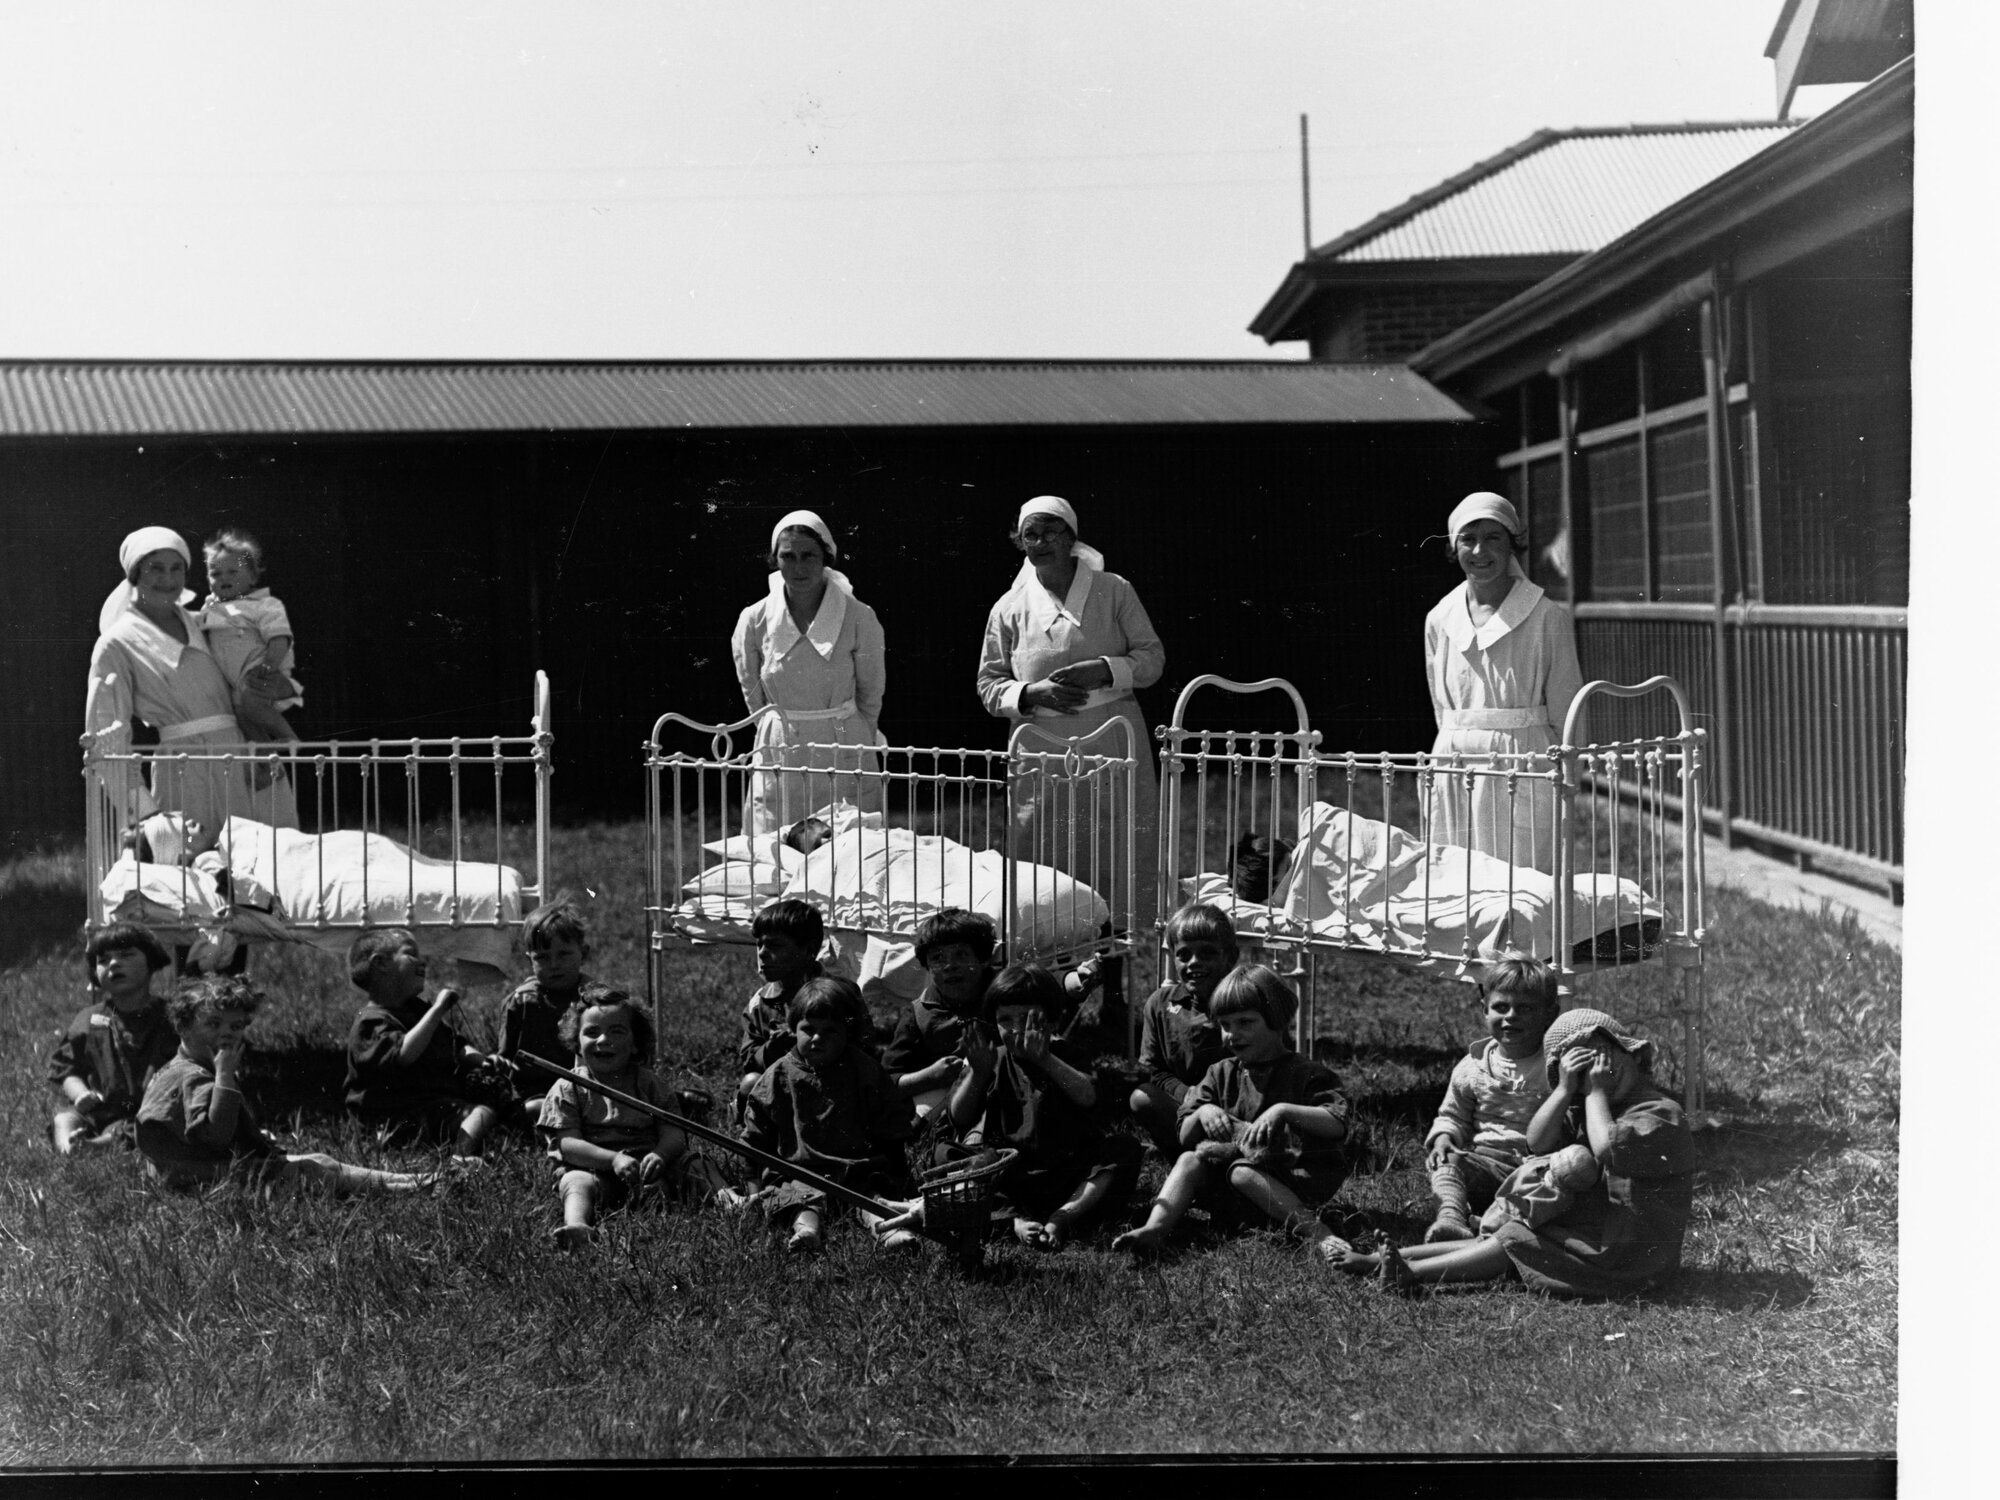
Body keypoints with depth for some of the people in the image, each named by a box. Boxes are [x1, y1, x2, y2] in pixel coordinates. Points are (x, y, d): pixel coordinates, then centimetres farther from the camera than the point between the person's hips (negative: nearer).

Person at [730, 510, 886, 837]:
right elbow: (754, 697, 10)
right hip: (779, 760, 1)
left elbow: (871, 694, 5)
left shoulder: (859, 619, -7)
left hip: (845, 759, -1)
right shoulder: (754, 620, -3)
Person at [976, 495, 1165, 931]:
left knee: (1124, 857, -3)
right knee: (1045, 859, 1)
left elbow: (1152, 657, 5)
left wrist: (1104, 671, -12)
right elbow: (989, 686, 8)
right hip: (1043, 755, 1)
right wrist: (1032, 693, -12)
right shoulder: (1010, 608, 7)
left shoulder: (1113, 591, 4)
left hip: (1113, 746, -1)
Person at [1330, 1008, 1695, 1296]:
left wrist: (1596, 1092, -19)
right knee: (1497, 1237, -1)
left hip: (1627, 1255, -8)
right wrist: (1565, 1089, -11)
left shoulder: (1660, 1113, -14)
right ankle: (1381, 1259, -3)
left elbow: (1608, 1148, -32)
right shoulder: (1581, 1107, 14)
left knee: (1514, 1240, -14)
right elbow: (1537, 1140, 1)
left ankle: (1414, 1273, -14)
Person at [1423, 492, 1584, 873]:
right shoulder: (1439, 620, 9)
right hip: (1453, 768, 4)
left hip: (1524, 768, -4)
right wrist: (1458, 749, 12)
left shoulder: (1548, 617, -3)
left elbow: (1565, 716, 1)